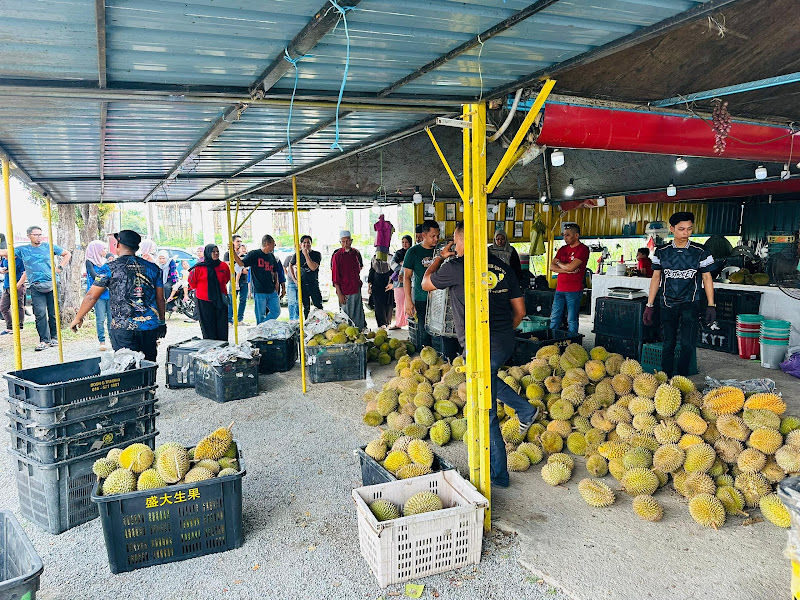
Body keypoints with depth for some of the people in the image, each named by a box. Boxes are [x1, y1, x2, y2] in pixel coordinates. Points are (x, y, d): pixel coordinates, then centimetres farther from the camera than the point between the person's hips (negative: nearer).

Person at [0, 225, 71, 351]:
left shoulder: (49, 247, 10)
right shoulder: (23, 250, 12)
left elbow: (67, 254, 16)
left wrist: (60, 267, 9)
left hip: (52, 284, 0)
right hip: (36, 287, 0)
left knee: (53, 312, 3)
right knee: (40, 313, -9)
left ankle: (54, 337, 13)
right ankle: (44, 340, -5)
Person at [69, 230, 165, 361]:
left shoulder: (110, 268, -1)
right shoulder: (153, 268, 8)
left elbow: (91, 296, 2)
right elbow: (160, 299, 11)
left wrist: (78, 318, 16)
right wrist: (162, 322, 22)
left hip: (123, 328, -3)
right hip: (151, 326, 3)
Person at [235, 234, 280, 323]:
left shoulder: (272, 256, 15)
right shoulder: (254, 254, -4)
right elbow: (241, 263, -10)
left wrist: (276, 282, 11)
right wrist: (233, 252, -22)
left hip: (272, 291, 6)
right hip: (259, 292, -6)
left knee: (276, 312, 6)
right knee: (261, 316, -1)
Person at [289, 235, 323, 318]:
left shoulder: (317, 254, -2)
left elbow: (313, 267, -16)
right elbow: (291, 266, 20)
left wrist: (306, 255, -16)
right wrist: (294, 279, 8)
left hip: (314, 284, -2)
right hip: (302, 285, 2)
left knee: (319, 307, -6)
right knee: (306, 308, 8)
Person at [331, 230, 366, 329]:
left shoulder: (356, 253, 7)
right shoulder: (337, 256, -7)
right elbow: (335, 277, -8)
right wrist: (339, 294, -12)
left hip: (357, 289, 5)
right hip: (345, 291, -5)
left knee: (359, 314, 10)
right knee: (348, 317, 1)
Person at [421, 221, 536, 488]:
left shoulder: (457, 267, -10)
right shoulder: (503, 267, 8)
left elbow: (426, 283, 9)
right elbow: (520, 311, 12)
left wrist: (440, 257, 24)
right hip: (506, 342, 7)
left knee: (486, 414, 4)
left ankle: (498, 475, 15)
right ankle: (526, 409, 33)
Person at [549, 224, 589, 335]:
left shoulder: (583, 249, -6)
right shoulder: (563, 249, 15)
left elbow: (571, 267, -17)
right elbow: (552, 266, 6)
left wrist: (559, 263, 2)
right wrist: (567, 270, -10)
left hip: (574, 290, -6)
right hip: (560, 289, 6)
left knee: (572, 320, 0)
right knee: (554, 318, 9)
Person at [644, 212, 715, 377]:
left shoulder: (700, 252, -1)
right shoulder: (661, 252, 2)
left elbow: (707, 278, 5)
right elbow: (656, 278, 7)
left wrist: (711, 306, 0)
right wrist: (649, 306, 5)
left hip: (689, 303, -1)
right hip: (667, 304, 1)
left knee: (688, 344, -7)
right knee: (668, 343, 5)